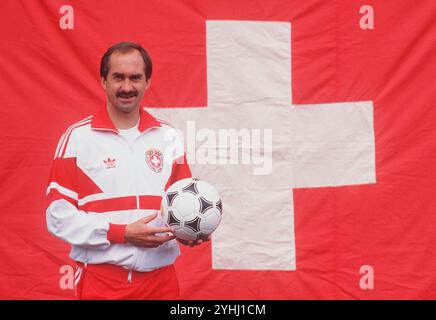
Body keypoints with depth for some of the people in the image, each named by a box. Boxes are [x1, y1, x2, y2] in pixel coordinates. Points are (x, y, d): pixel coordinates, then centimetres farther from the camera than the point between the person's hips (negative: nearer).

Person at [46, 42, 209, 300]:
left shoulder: (169, 137, 7)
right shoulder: (78, 137, -3)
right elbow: (58, 215, -7)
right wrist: (122, 233, -16)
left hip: (161, 278, 3)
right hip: (101, 279, -3)